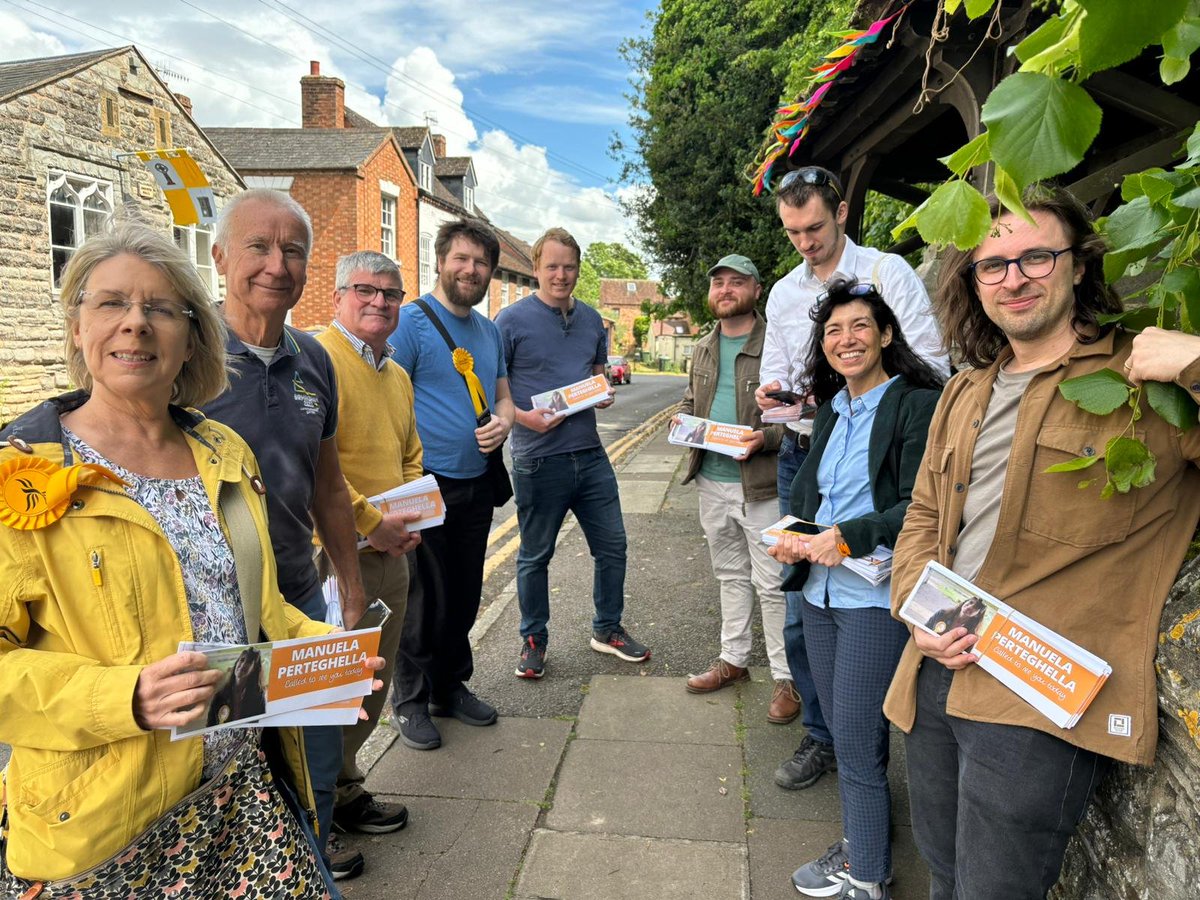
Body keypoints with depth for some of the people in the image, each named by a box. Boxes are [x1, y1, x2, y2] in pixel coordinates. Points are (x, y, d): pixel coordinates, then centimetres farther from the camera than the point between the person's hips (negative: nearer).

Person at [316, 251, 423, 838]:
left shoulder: (398, 375, 15)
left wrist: (411, 517, 7)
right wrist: (370, 521, -19)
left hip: (391, 553, 9)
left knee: (373, 682, 19)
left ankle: (345, 787, 37)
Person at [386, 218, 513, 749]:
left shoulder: (488, 329, 13)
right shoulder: (411, 321, -10)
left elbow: (502, 394, 20)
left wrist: (502, 422, -4)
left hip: (478, 484, 7)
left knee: (464, 595, 16)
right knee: (424, 599, 3)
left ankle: (451, 686, 34)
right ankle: (411, 700, 22)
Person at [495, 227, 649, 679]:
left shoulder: (592, 320, 10)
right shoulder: (512, 320, -7)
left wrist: (605, 393, 1)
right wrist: (524, 417, -21)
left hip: (590, 454, 5)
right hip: (539, 458, -5)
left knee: (612, 545, 12)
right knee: (535, 555, 8)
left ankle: (607, 629, 32)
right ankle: (533, 639, 27)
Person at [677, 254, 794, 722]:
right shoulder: (703, 349, 12)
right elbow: (689, 401, 23)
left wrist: (766, 437, -27)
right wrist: (685, 421, 1)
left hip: (762, 485, -6)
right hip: (711, 481, 7)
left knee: (773, 585, 1)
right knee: (731, 575, 20)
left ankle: (787, 678, 16)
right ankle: (733, 659, 34)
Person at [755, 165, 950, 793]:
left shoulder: (889, 273, -3)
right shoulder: (783, 293, 12)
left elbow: (932, 364, -9)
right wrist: (770, 391, -7)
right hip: (801, 457, 5)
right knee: (802, 608, 8)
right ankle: (821, 735, 26)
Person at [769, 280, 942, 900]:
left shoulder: (917, 405, -10)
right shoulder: (831, 411, 13)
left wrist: (846, 537, -20)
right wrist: (794, 540, -2)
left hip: (875, 598, -7)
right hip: (819, 591, 7)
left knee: (856, 744, 3)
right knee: (844, 733, 18)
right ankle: (861, 844, 36)